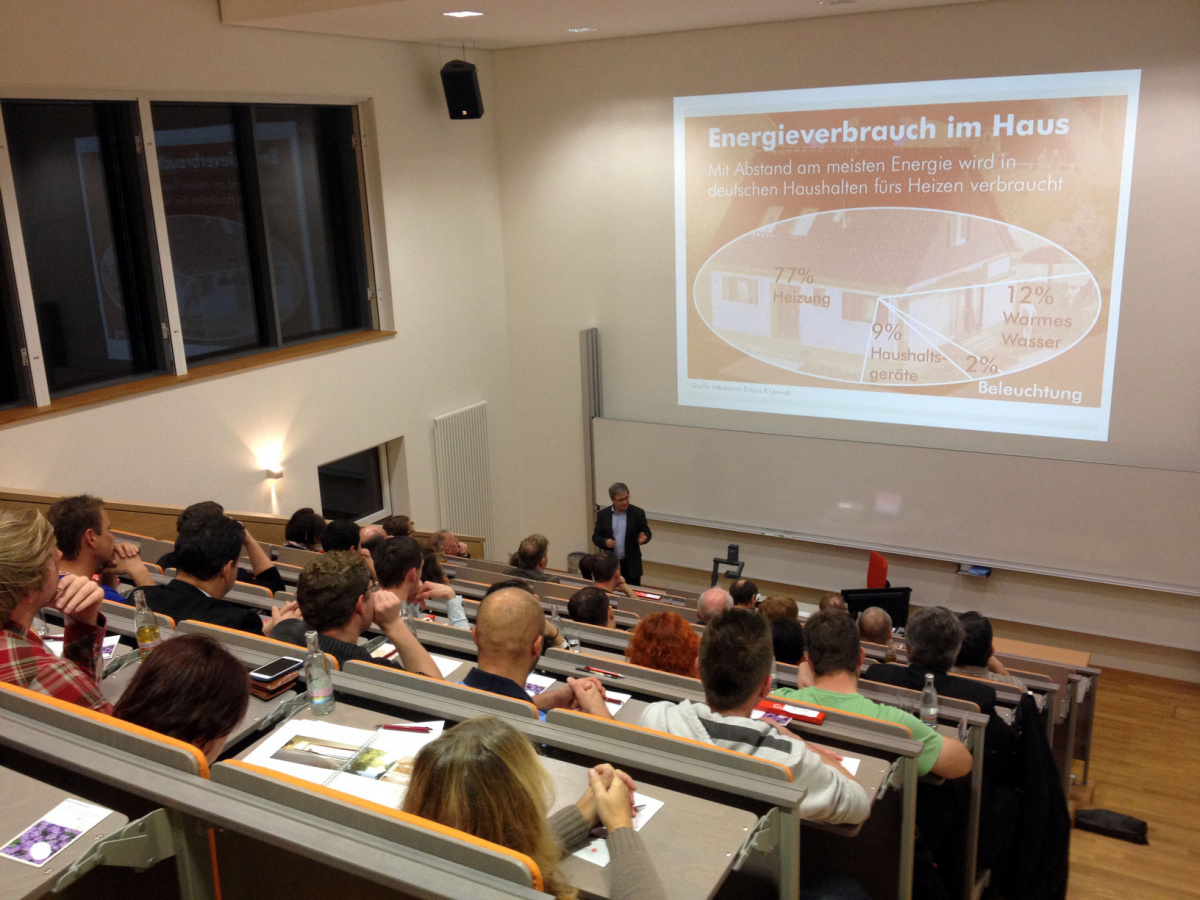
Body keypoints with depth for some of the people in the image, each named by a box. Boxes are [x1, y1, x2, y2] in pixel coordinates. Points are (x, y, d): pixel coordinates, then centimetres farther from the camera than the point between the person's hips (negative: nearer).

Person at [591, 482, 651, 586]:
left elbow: (647, 532, -1)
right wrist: (605, 542, -17)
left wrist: (644, 537, -25)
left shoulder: (638, 513, -3)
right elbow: (595, 537, 5)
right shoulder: (602, 514, 1)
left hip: (631, 565, -1)